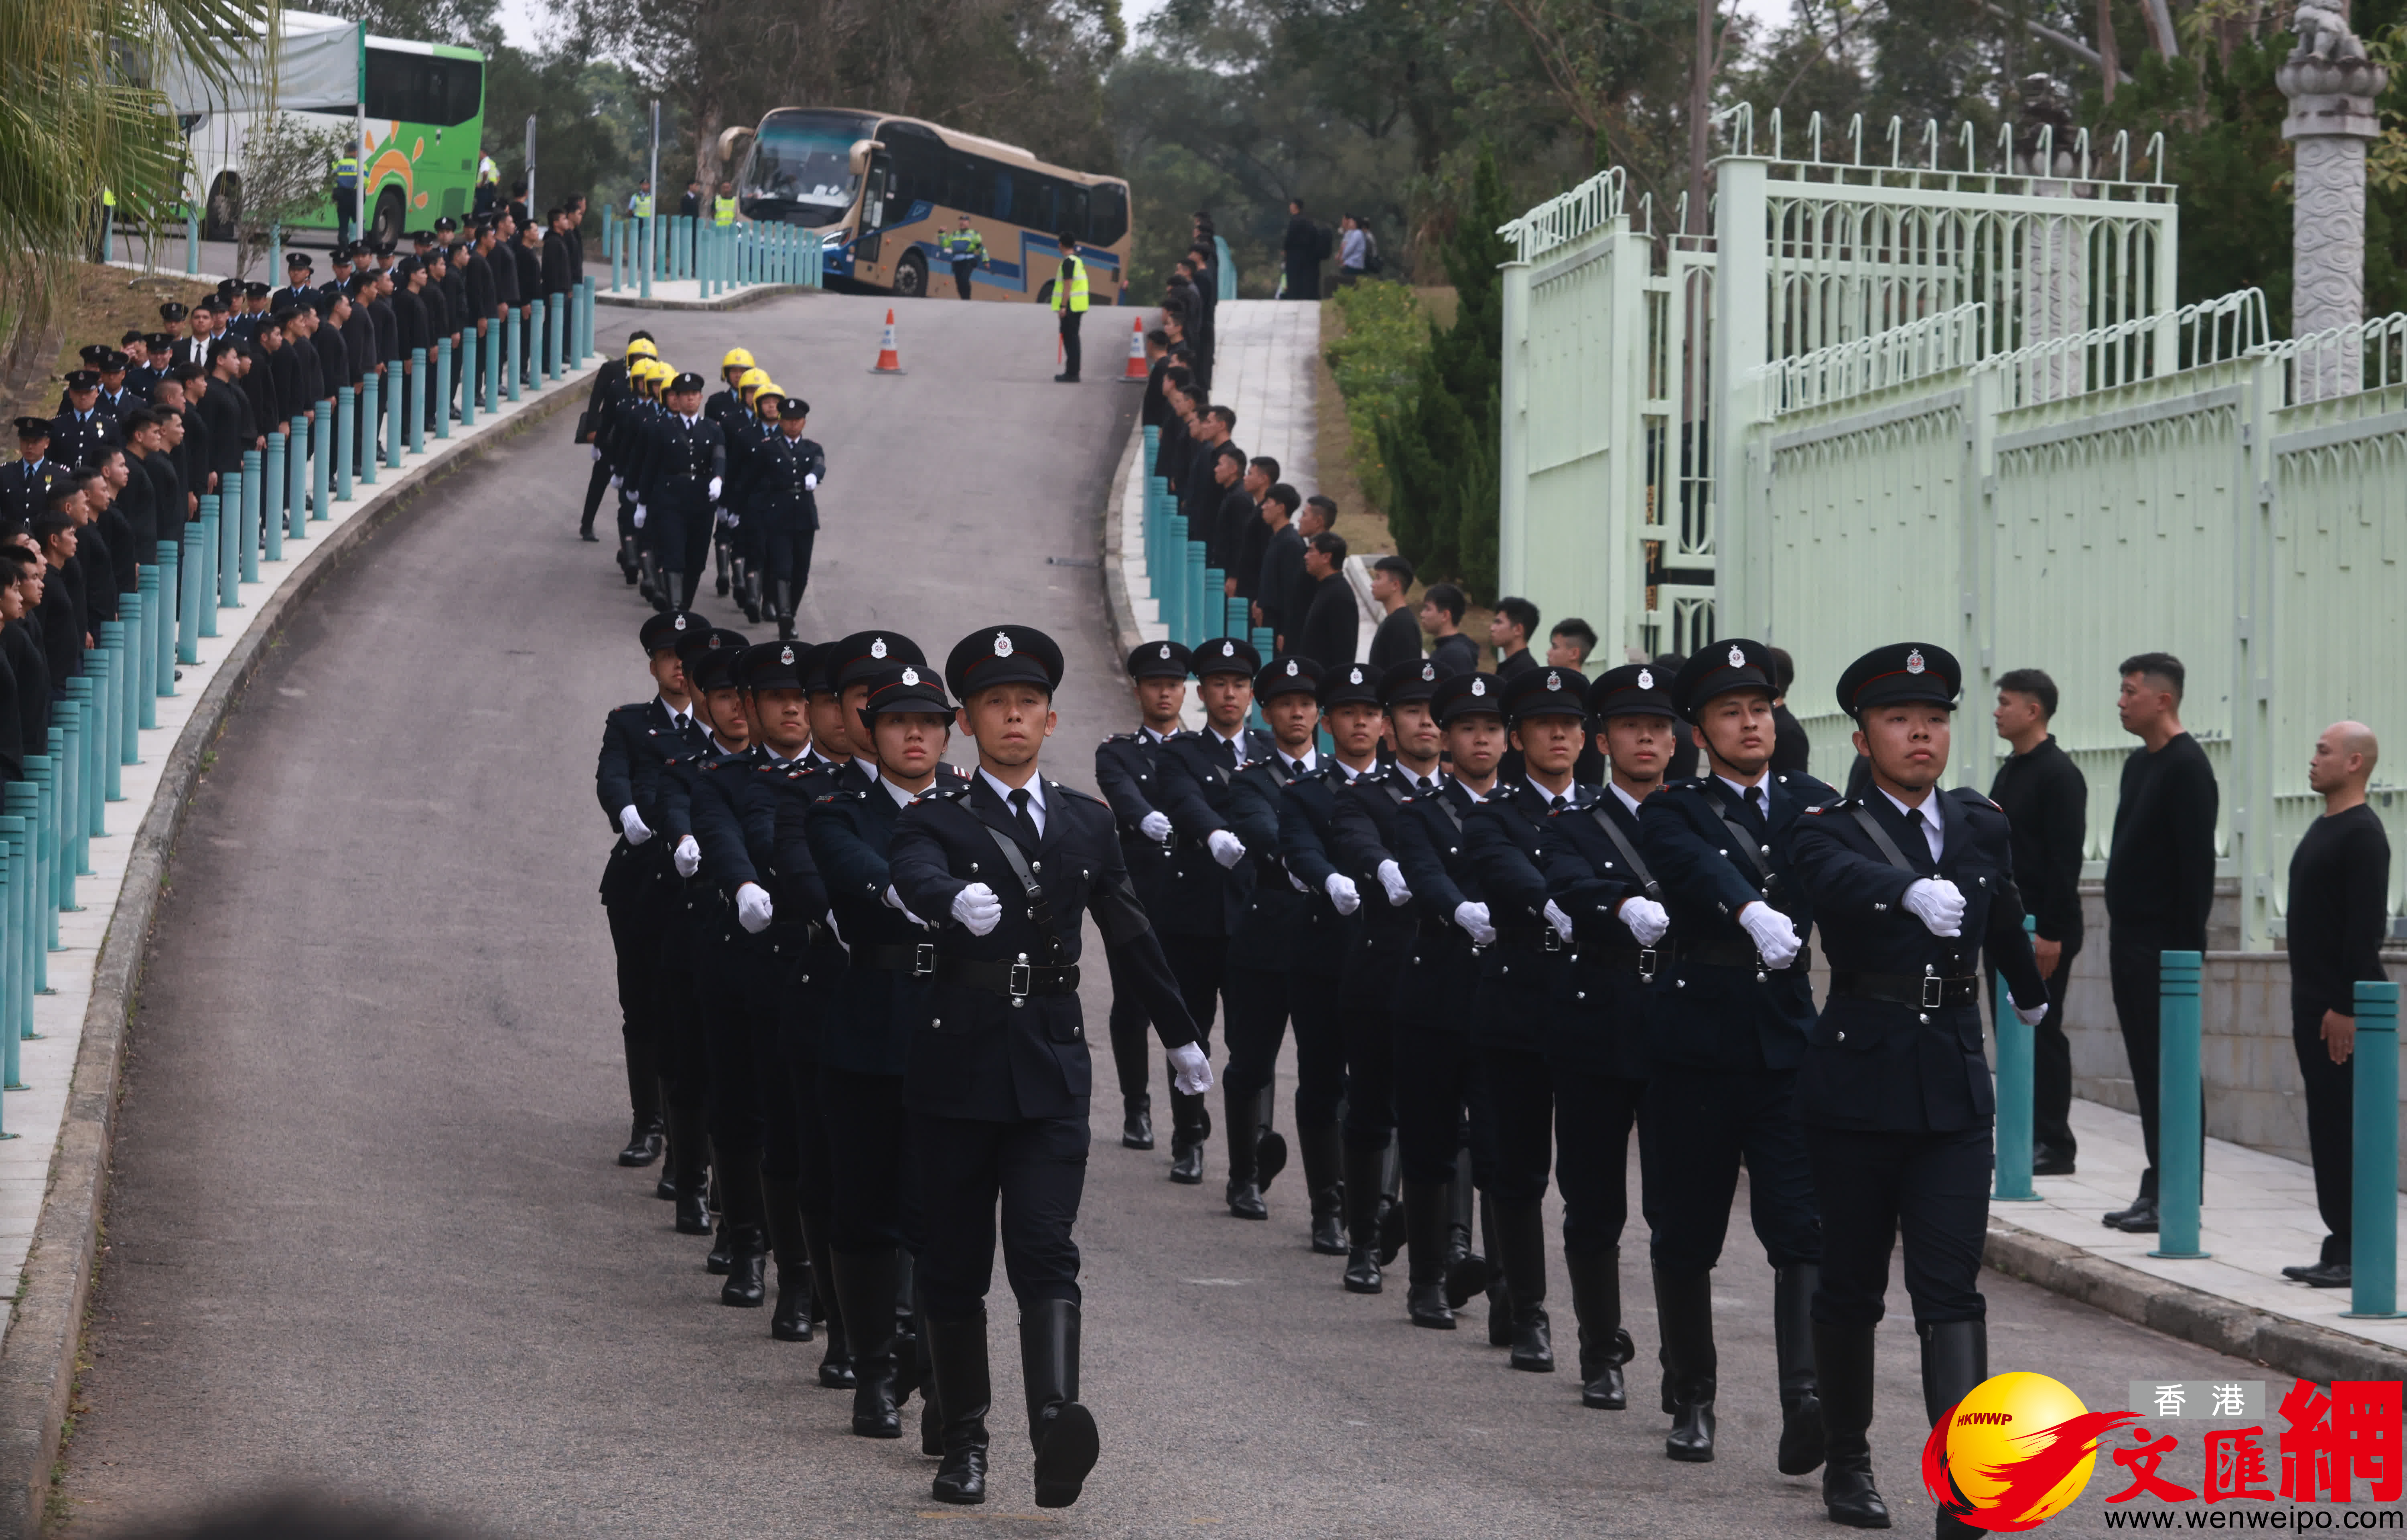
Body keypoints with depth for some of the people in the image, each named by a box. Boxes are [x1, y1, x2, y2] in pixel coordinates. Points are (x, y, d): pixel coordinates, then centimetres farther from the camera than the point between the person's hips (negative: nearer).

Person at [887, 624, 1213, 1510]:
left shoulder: (1087, 824, 12)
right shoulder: (937, 822, 0)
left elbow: (1131, 935, 23)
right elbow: (914, 878, -24)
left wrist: (1181, 1037, 30)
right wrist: (957, 900, -47)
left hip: (1052, 1069, 1)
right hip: (956, 1070, -1)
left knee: (1045, 1253, -13)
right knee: (956, 1265, 6)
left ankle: (1057, 1427, -29)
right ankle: (964, 1440, 16)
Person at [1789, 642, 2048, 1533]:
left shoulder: (1982, 827, 9)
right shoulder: (1831, 830, -4)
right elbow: (1841, 879, -29)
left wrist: (2029, 993, 47)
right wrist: (1912, 890, -50)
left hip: (1955, 1086, 2)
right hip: (1858, 1083, -2)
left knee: (1952, 1288, -7)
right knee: (1851, 1283, 8)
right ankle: (1846, 1462, 25)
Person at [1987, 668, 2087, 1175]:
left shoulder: (2059, 774, -12)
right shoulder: (2008, 772, 16)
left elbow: (2065, 861, -17)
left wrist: (2052, 935, -21)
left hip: (2043, 929, -9)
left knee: (2041, 1033, -6)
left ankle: (2054, 1145, -2)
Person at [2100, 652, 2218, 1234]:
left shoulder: (2185, 767, -13)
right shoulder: (2139, 764, 16)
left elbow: (2196, 861, -18)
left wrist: (2188, 943, -20)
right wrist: (2121, 935, 18)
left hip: (2165, 945, -9)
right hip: (2132, 942, 9)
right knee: (2147, 1071, 11)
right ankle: (2157, 1188, 15)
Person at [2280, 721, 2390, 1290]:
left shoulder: (2362, 834, -13)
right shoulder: (2323, 829, 17)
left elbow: (2366, 927, -19)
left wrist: (2347, 1008, -22)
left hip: (2344, 1008, -10)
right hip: (2314, 1004, 10)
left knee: (2346, 1125, -8)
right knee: (2326, 1126, 10)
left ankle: (2358, 1253, -5)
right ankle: (2339, 1248, 14)